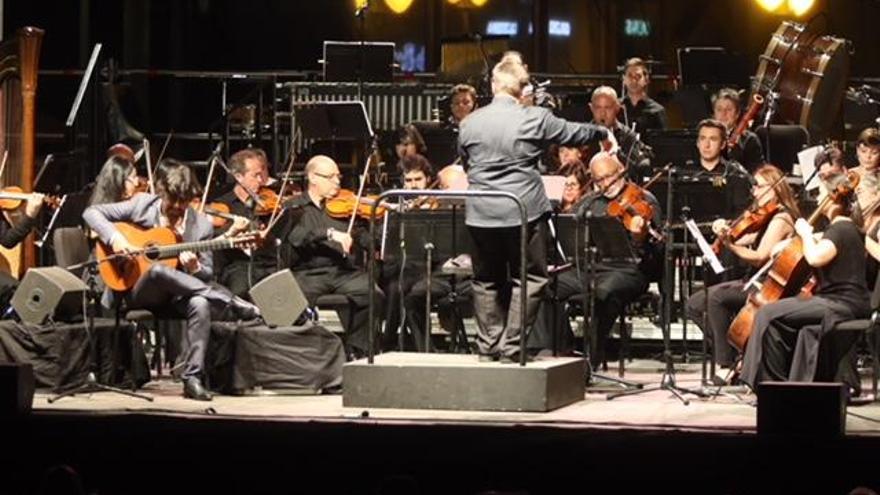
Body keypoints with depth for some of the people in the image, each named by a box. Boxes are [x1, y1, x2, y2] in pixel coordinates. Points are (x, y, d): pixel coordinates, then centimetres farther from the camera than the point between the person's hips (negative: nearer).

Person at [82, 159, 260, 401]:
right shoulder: (142, 205, 1)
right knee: (158, 270, -37)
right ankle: (233, 303, -31)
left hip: (178, 294, 1)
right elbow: (91, 212, 1)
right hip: (139, 293, -1)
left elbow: (207, 274, 8)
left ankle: (193, 378, -32)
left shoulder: (201, 226, 2)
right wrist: (114, 238, -17)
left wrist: (194, 268, -17)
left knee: (201, 304, -36)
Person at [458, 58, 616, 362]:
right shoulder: (535, 119, -7)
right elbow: (574, 134, 7)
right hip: (523, 211, -3)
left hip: (480, 214, 3)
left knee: (487, 281, 14)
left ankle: (488, 346, 16)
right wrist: (604, 134, 27)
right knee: (529, 278, 6)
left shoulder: (469, 123, 2)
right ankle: (511, 346, 1)